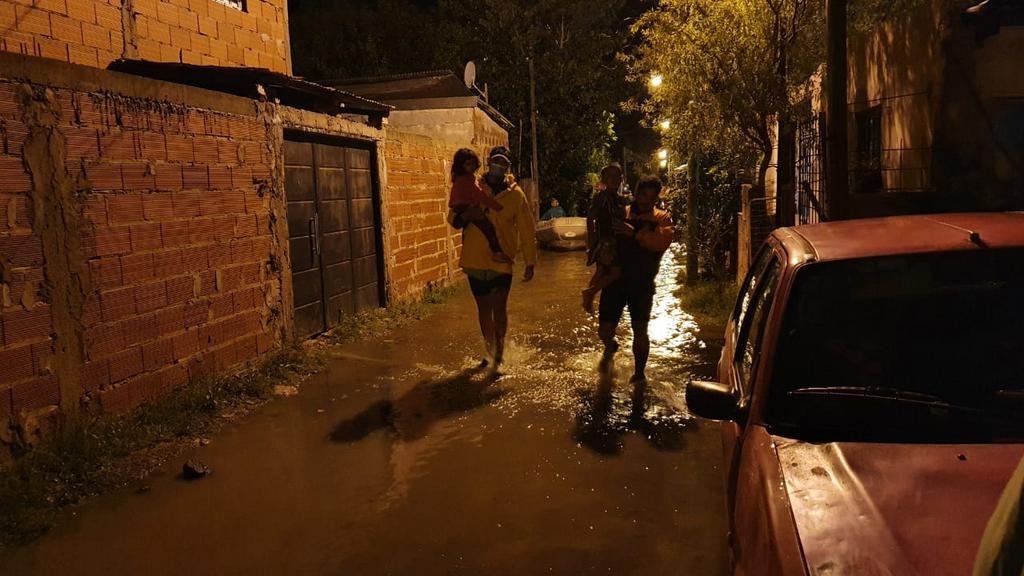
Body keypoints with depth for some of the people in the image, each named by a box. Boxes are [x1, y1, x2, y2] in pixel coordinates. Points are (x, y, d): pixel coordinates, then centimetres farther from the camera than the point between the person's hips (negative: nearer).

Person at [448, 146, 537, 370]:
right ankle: (490, 351, 30)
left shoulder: (515, 194, -2)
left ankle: (499, 353, 6)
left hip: (501, 262, -2)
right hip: (475, 261, 3)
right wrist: (465, 215, -16)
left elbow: (526, 230, -1)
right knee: (484, 309, 13)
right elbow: (453, 218, 7)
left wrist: (530, 263, -5)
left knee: (499, 309, -9)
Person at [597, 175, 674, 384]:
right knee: (605, 330, 0)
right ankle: (610, 348, 35)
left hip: (642, 283, -2)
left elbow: (663, 241, -17)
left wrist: (635, 233, -24)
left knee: (640, 330, 0)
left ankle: (640, 372, 19)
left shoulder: (661, 218, 4)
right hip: (615, 279, 2)